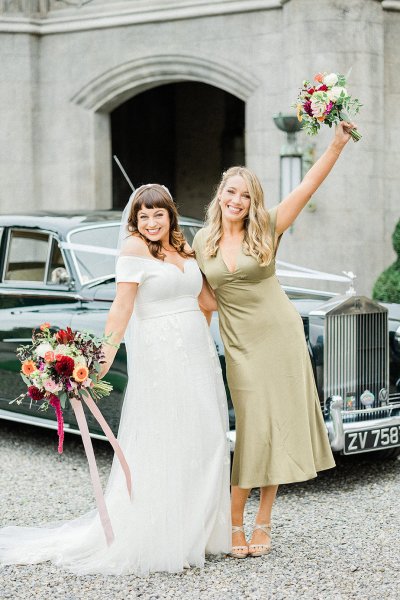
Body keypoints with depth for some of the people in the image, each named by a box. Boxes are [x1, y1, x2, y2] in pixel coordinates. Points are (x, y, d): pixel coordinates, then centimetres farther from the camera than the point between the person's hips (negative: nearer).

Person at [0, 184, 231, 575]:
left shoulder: (185, 251, 14)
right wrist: (105, 356, -22)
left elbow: (206, 299, 20)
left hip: (198, 355, 7)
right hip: (160, 356, -7)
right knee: (159, 446, -4)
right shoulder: (135, 249, -7)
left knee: (204, 444, 8)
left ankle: (194, 532, 19)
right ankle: (154, 538, 5)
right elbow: (122, 308, -15)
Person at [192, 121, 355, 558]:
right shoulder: (201, 242, 4)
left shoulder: (267, 229, -2)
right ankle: (235, 523, 10)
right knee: (253, 430, -4)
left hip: (281, 335, 0)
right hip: (241, 345, 0)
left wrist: (338, 142, -15)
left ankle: (262, 524, 16)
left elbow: (308, 186, -8)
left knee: (277, 428, 4)